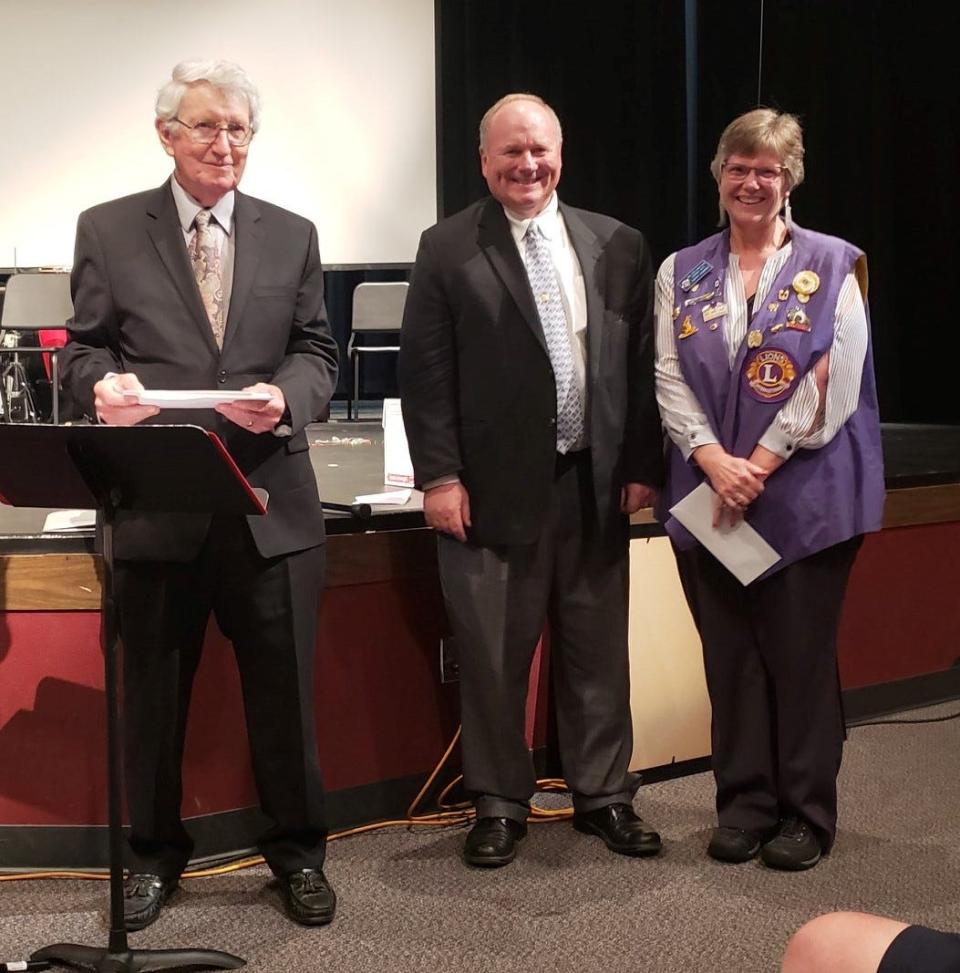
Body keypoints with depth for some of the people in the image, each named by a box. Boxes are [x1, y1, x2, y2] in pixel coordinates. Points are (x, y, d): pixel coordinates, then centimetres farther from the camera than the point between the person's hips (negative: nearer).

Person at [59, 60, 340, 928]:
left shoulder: (292, 235, 10)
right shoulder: (108, 230, 6)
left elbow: (318, 354, 7)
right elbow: (84, 345, 4)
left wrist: (285, 397, -15)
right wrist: (103, 386, -19)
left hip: (269, 498, 1)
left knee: (285, 686, 7)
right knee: (154, 688, 10)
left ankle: (298, 848, 24)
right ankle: (154, 852, 27)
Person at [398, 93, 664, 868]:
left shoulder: (618, 246, 7)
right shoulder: (448, 250, -1)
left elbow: (642, 364, 8)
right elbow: (425, 373, -4)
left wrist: (642, 467, 4)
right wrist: (439, 476, -9)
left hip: (595, 483, 3)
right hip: (495, 488, -2)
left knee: (598, 650, 11)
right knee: (493, 657, 6)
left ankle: (604, 795, 26)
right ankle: (500, 804, 20)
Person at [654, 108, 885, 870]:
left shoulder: (832, 266, 0)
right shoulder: (682, 272, 9)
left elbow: (835, 380, -8)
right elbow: (668, 376, 2)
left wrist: (759, 466, -13)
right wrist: (713, 460, -13)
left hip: (805, 496, -3)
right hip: (709, 496, 3)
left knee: (802, 656, 3)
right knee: (730, 655, 7)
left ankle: (807, 813, 15)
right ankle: (744, 804, 19)